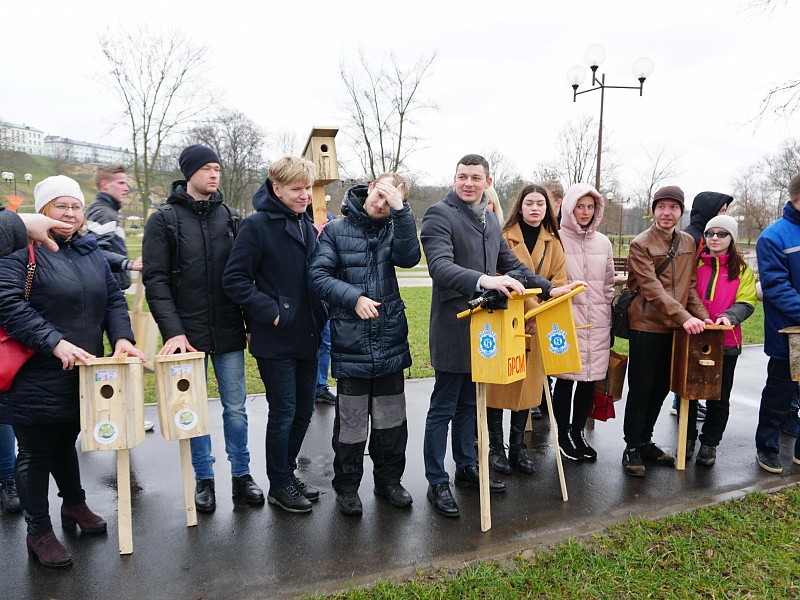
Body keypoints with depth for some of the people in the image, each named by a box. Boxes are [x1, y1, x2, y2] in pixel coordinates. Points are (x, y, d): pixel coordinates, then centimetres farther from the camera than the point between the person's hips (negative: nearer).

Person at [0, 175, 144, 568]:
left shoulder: (90, 252, 11)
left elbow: (113, 298, 10)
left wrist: (122, 337, -7)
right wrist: (55, 342, -29)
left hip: (81, 376, 6)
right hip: (36, 379, -6)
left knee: (65, 442, 24)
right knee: (36, 453, 8)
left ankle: (75, 505, 43)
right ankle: (39, 533, 24)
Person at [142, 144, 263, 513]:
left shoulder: (230, 217, 7)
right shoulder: (164, 219, -2)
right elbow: (155, 280, -7)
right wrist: (173, 330, -16)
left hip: (228, 332, 2)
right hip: (187, 334, -2)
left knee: (235, 407, 9)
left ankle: (241, 475, 23)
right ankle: (204, 479, 25)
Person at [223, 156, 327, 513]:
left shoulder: (308, 226, 12)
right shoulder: (257, 225, -11)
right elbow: (235, 280, -14)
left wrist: (320, 315, 9)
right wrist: (271, 313, -19)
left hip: (308, 336, 7)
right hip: (276, 339, -7)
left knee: (304, 410, 15)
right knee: (283, 413, 3)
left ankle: (287, 472, 33)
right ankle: (279, 485, 21)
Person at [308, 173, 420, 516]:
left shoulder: (393, 229, 8)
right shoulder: (336, 231, 1)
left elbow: (408, 257, -12)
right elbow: (318, 275, -7)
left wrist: (401, 211, -18)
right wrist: (354, 298, -19)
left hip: (391, 341, 3)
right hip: (350, 343, -2)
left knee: (391, 417, 13)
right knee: (351, 420, 7)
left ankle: (389, 479, 31)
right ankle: (346, 486, 25)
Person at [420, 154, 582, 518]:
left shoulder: (490, 221, 15)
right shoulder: (440, 214, -11)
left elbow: (511, 265, 23)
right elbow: (440, 266, -26)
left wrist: (549, 289, 15)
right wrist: (483, 280, -40)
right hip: (453, 327, -7)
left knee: (469, 402, 19)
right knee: (443, 408, 2)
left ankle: (466, 467, 34)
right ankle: (437, 482, 15)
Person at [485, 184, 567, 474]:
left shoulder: (553, 243, 11)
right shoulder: (505, 237, -5)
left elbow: (559, 282, 3)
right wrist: (531, 308, -19)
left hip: (537, 327, 5)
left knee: (528, 385, 9)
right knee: (498, 384, 2)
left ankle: (517, 448, 23)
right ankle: (496, 447, 18)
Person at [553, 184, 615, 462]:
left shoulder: (603, 243, 12)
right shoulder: (556, 239, -4)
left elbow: (609, 284, 18)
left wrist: (609, 318, 15)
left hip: (597, 321, 5)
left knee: (590, 379, 9)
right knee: (566, 378, -1)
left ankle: (578, 432, 25)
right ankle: (563, 435, 16)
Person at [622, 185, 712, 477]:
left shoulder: (688, 243, 10)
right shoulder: (641, 244, -9)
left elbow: (689, 284, 14)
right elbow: (651, 287, -17)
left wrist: (701, 314, 0)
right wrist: (683, 316, -25)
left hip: (675, 328, 6)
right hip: (646, 325, -6)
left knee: (661, 387, 13)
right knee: (641, 388, 0)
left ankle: (645, 441, 27)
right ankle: (632, 447, 13)